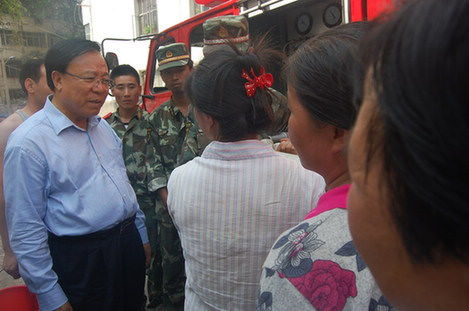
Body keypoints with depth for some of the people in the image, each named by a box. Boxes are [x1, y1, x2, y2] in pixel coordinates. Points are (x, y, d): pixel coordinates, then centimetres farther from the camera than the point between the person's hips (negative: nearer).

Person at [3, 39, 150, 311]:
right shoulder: (29, 143, -17)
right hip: (80, 262, -7)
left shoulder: (103, 127, 7)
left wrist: (142, 236, 16)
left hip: (130, 246, 7)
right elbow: (25, 230, -15)